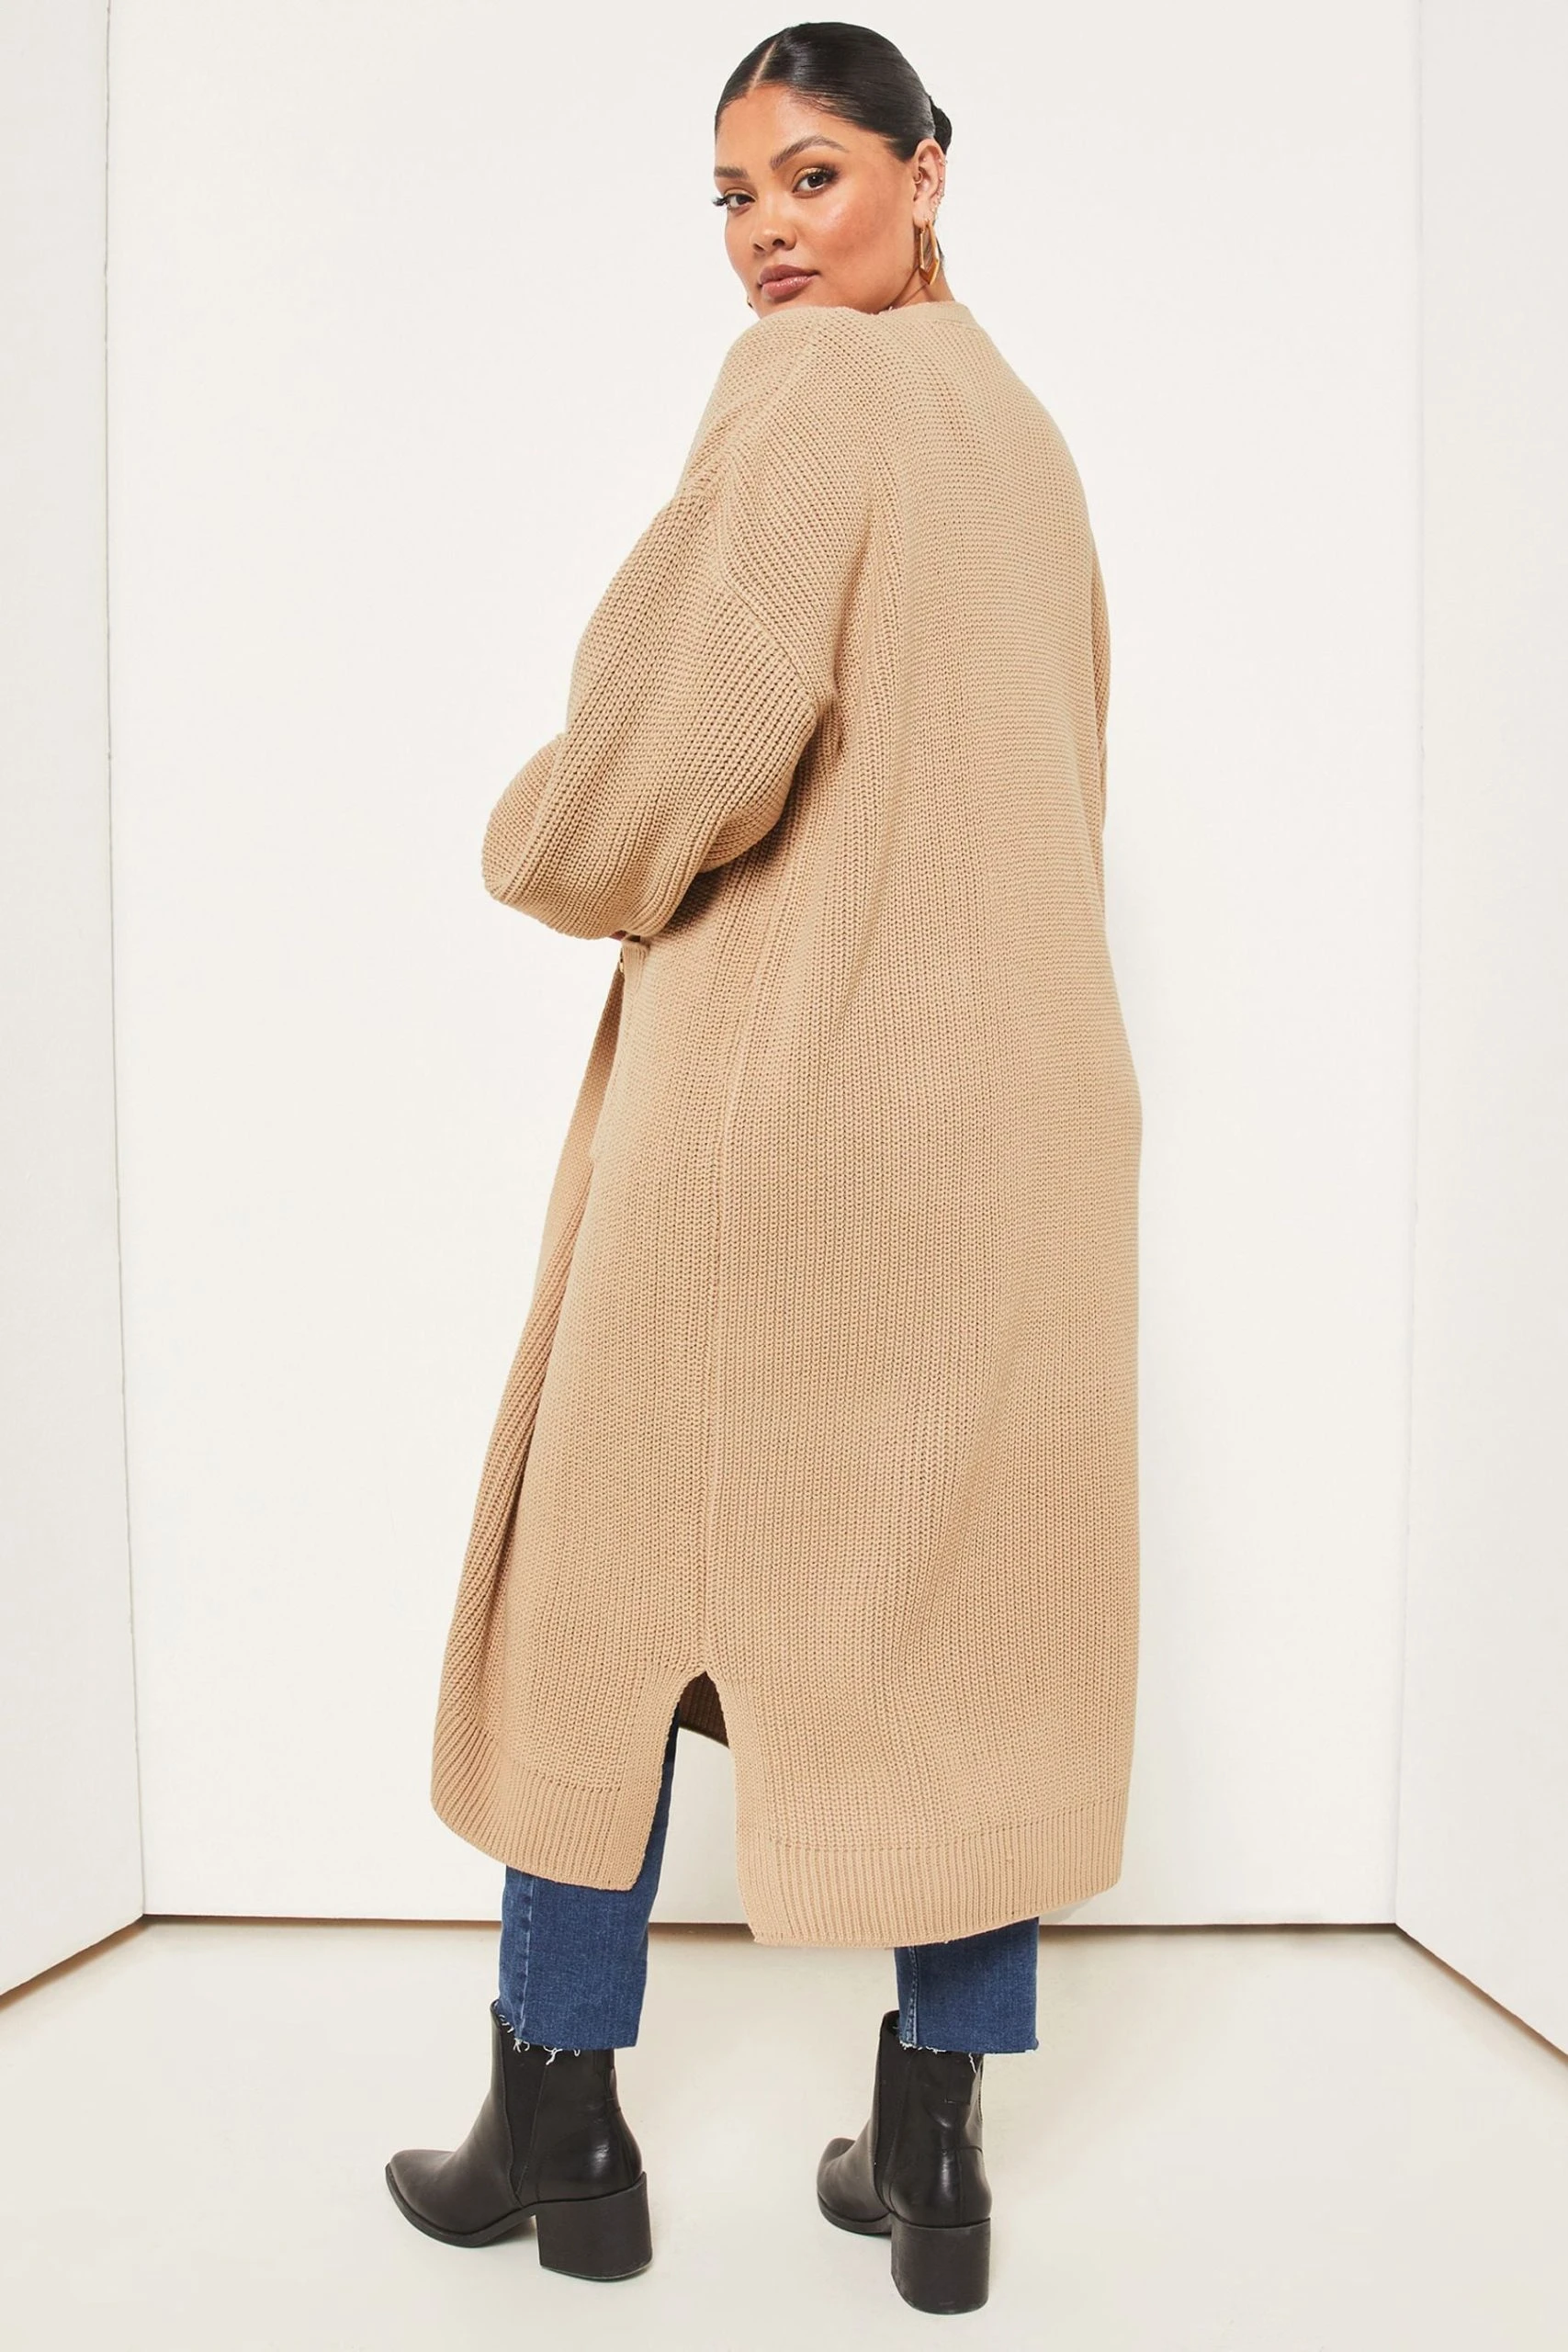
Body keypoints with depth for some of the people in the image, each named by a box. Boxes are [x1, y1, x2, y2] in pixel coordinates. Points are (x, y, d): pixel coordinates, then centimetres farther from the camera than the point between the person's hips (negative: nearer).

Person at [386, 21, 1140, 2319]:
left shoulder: (815, 378, -6)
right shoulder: (1022, 421, 20)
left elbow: (698, 727, -17)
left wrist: (553, 851, 2)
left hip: (780, 1080, -7)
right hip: (1014, 1096, 8)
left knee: (615, 1570, 7)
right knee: (962, 1589, 10)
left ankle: (557, 2126, 22)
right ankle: (934, 2158, 21)